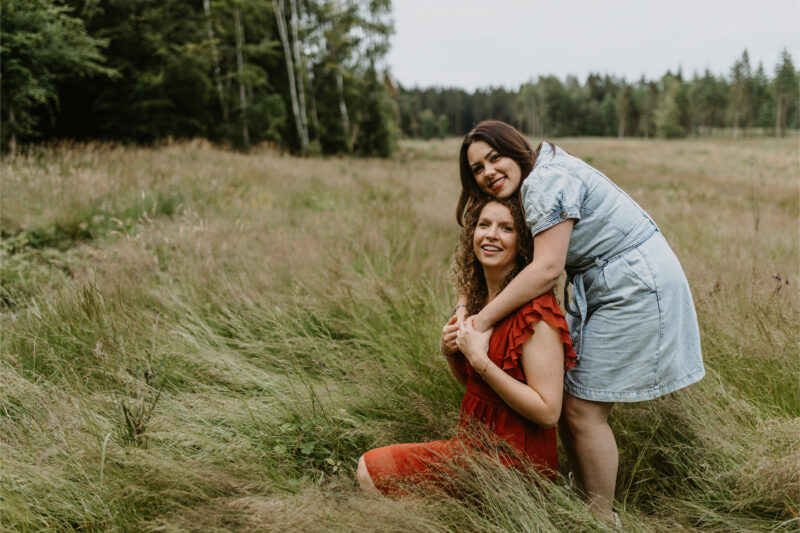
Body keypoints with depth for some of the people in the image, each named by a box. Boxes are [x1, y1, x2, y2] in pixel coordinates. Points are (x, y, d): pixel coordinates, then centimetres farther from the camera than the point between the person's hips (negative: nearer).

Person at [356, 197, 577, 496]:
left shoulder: (535, 311, -20)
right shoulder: (477, 296, 6)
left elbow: (548, 412, -23)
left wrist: (480, 360, -24)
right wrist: (449, 351, -4)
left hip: (513, 457, -8)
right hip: (474, 441, 8)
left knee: (372, 470, -8)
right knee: (368, 468, 4)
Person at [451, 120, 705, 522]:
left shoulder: (547, 178, -20)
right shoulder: (524, 189, 10)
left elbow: (547, 268, -29)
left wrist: (484, 318, -25)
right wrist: (465, 304, -8)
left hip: (636, 288, -10)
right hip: (601, 290, 10)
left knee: (583, 410, -4)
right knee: (564, 397, 11)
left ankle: (602, 519, 12)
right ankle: (584, 498, 27)